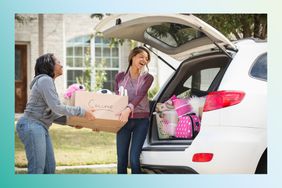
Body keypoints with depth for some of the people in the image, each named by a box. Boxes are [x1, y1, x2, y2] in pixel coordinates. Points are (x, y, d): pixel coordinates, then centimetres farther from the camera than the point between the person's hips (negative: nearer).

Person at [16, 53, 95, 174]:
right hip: (31, 125, -10)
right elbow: (56, 107, -16)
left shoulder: (48, 81, 21)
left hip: (41, 128, 10)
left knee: (50, 168, 8)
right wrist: (82, 112, -12)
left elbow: (51, 113, 20)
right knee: (37, 170, -13)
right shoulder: (45, 80, -10)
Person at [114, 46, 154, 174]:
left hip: (141, 120, -2)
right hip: (123, 121, 2)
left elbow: (140, 95, -16)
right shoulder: (120, 77, 7)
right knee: (121, 159, 1)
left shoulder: (147, 78, 1)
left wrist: (129, 109, -33)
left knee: (134, 158, -8)